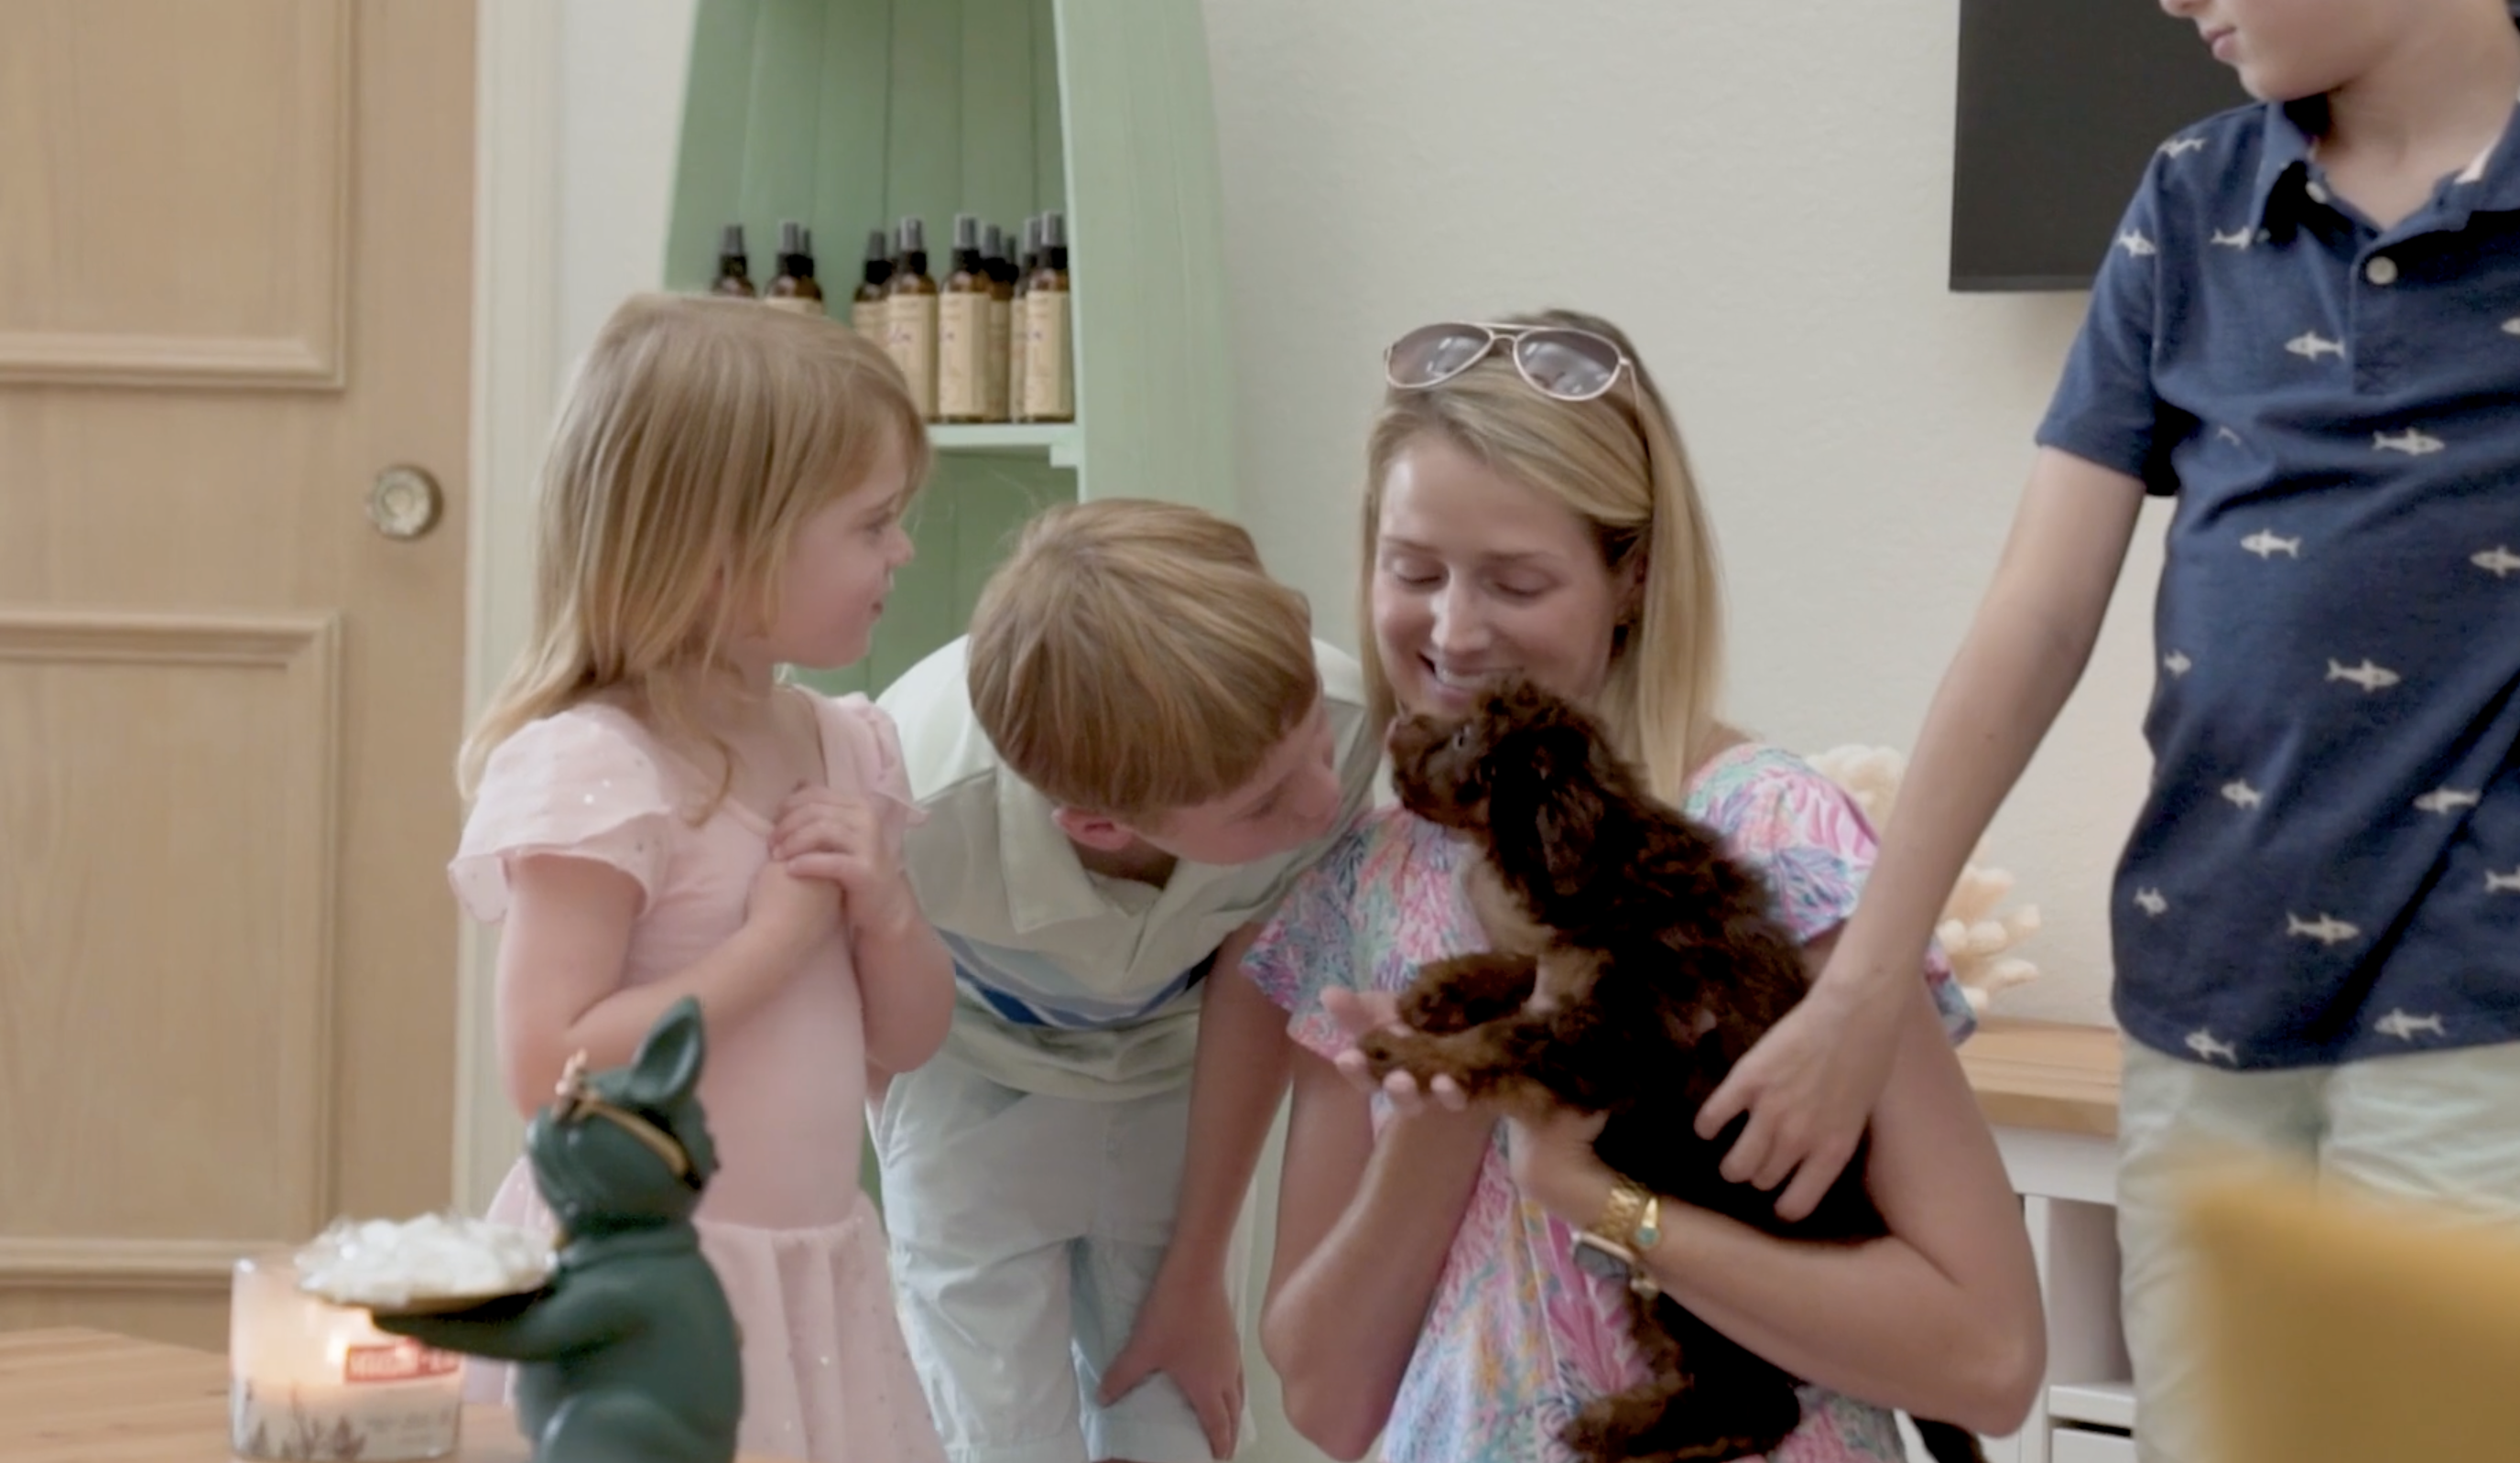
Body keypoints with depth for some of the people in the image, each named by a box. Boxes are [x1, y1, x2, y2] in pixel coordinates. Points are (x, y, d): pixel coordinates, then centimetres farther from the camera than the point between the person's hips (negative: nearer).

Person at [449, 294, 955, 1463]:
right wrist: (779, 935, -20)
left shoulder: (842, 750, 7)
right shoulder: (591, 768, -17)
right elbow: (550, 1072, -23)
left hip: (812, 1280, 7)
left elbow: (908, 1039, 13)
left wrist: (885, 909, -8)